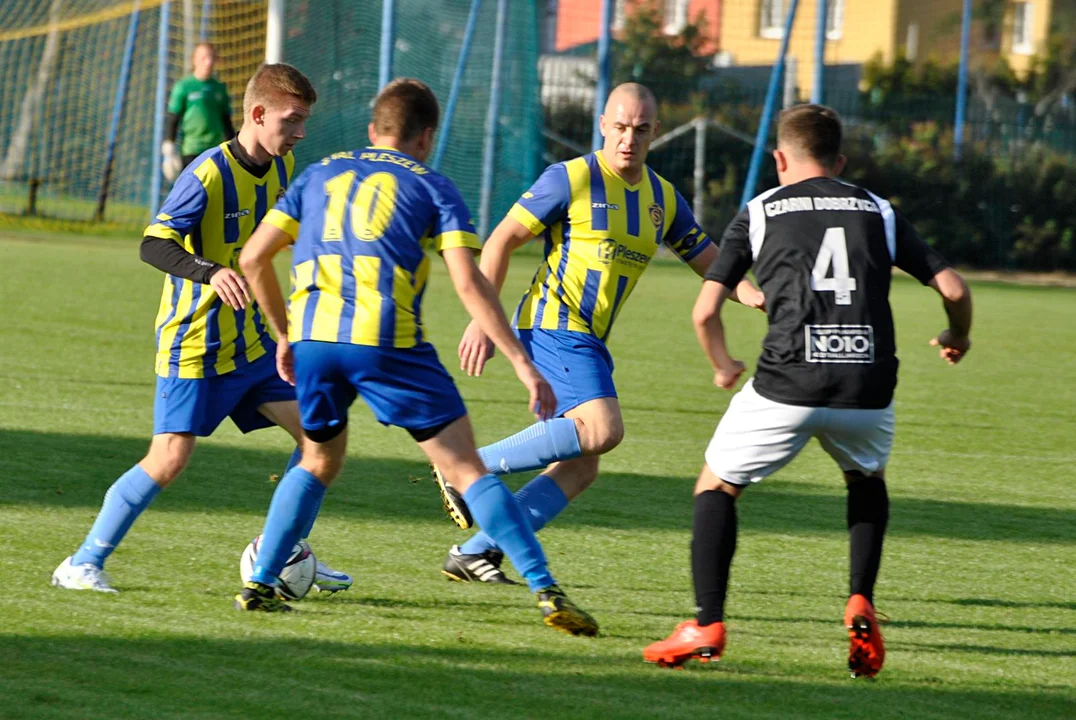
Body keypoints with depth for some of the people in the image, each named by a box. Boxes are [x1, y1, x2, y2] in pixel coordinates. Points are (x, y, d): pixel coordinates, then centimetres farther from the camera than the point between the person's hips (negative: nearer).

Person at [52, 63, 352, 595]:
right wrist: (210, 273, -43)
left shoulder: (282, 168, 5)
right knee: (169, 458, -13)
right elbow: (154, 245, -28)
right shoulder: (208, 175, -19)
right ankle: (83, 563, -3)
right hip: (194, 345, -7)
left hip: (252, 341, 7)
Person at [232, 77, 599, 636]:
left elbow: (253, 258, 19)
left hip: (313, 338, 3)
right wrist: (522, 364, -3)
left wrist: (284, 334, 30)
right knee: (467, 469, 0)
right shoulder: (432, 188, 11)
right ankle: (545, 592, -8)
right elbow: (469, 283, -1)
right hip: (388, 340, -3)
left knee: (318, 464, 27)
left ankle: (260, 584, 20)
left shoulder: (320, 175, 22)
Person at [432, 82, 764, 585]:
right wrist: (483, 321, -11)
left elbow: (710, 261, 18)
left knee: (580, 467, 3)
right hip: (553, 325, -8)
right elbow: (502, 240, -6)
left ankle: (473, 552, 7)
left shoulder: (663, 199, 12)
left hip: (587, 342, 8)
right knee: (602, 429, -26)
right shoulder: (571, 180, -8)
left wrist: (751, 294, -3)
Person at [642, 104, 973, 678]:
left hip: (788, 384, -2)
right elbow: (952, 288, 13)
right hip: (869, 386, 2)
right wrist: (957, 338, 35)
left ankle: (707, 626, 4)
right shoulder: (879, 212, 17)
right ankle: (860, 602, 12)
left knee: (716, 487, 17)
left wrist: (723, 366, 29)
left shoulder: (758, 213, 12)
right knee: (867, 480, 32)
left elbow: (705, 312, 9)